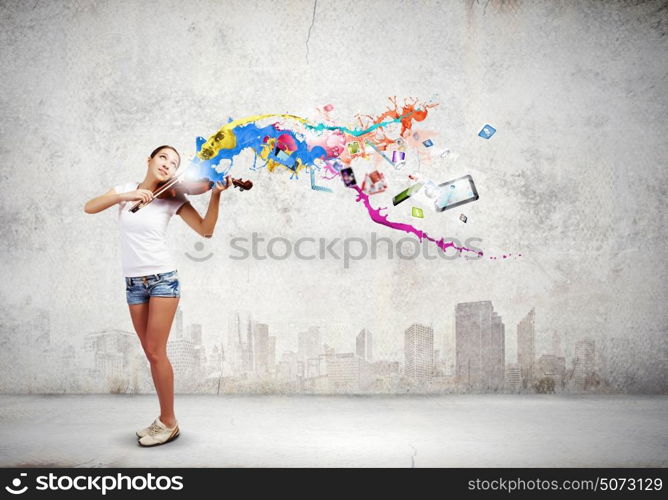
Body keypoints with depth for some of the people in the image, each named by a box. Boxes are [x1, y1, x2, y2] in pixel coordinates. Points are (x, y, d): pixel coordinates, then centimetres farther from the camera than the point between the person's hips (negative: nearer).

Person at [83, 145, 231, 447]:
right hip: (133, 282, 4)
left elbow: (205, 231, -11)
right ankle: (164, 418, 21)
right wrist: (124, 196, -19)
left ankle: (169, 423, 8)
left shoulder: (173, 199, -2)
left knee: (155, 351, -5)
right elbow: (89, 207, -5)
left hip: (163, 278, -4)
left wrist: (215, 195, -21)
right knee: (151, 353, 9)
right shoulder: (126, 189, 8)